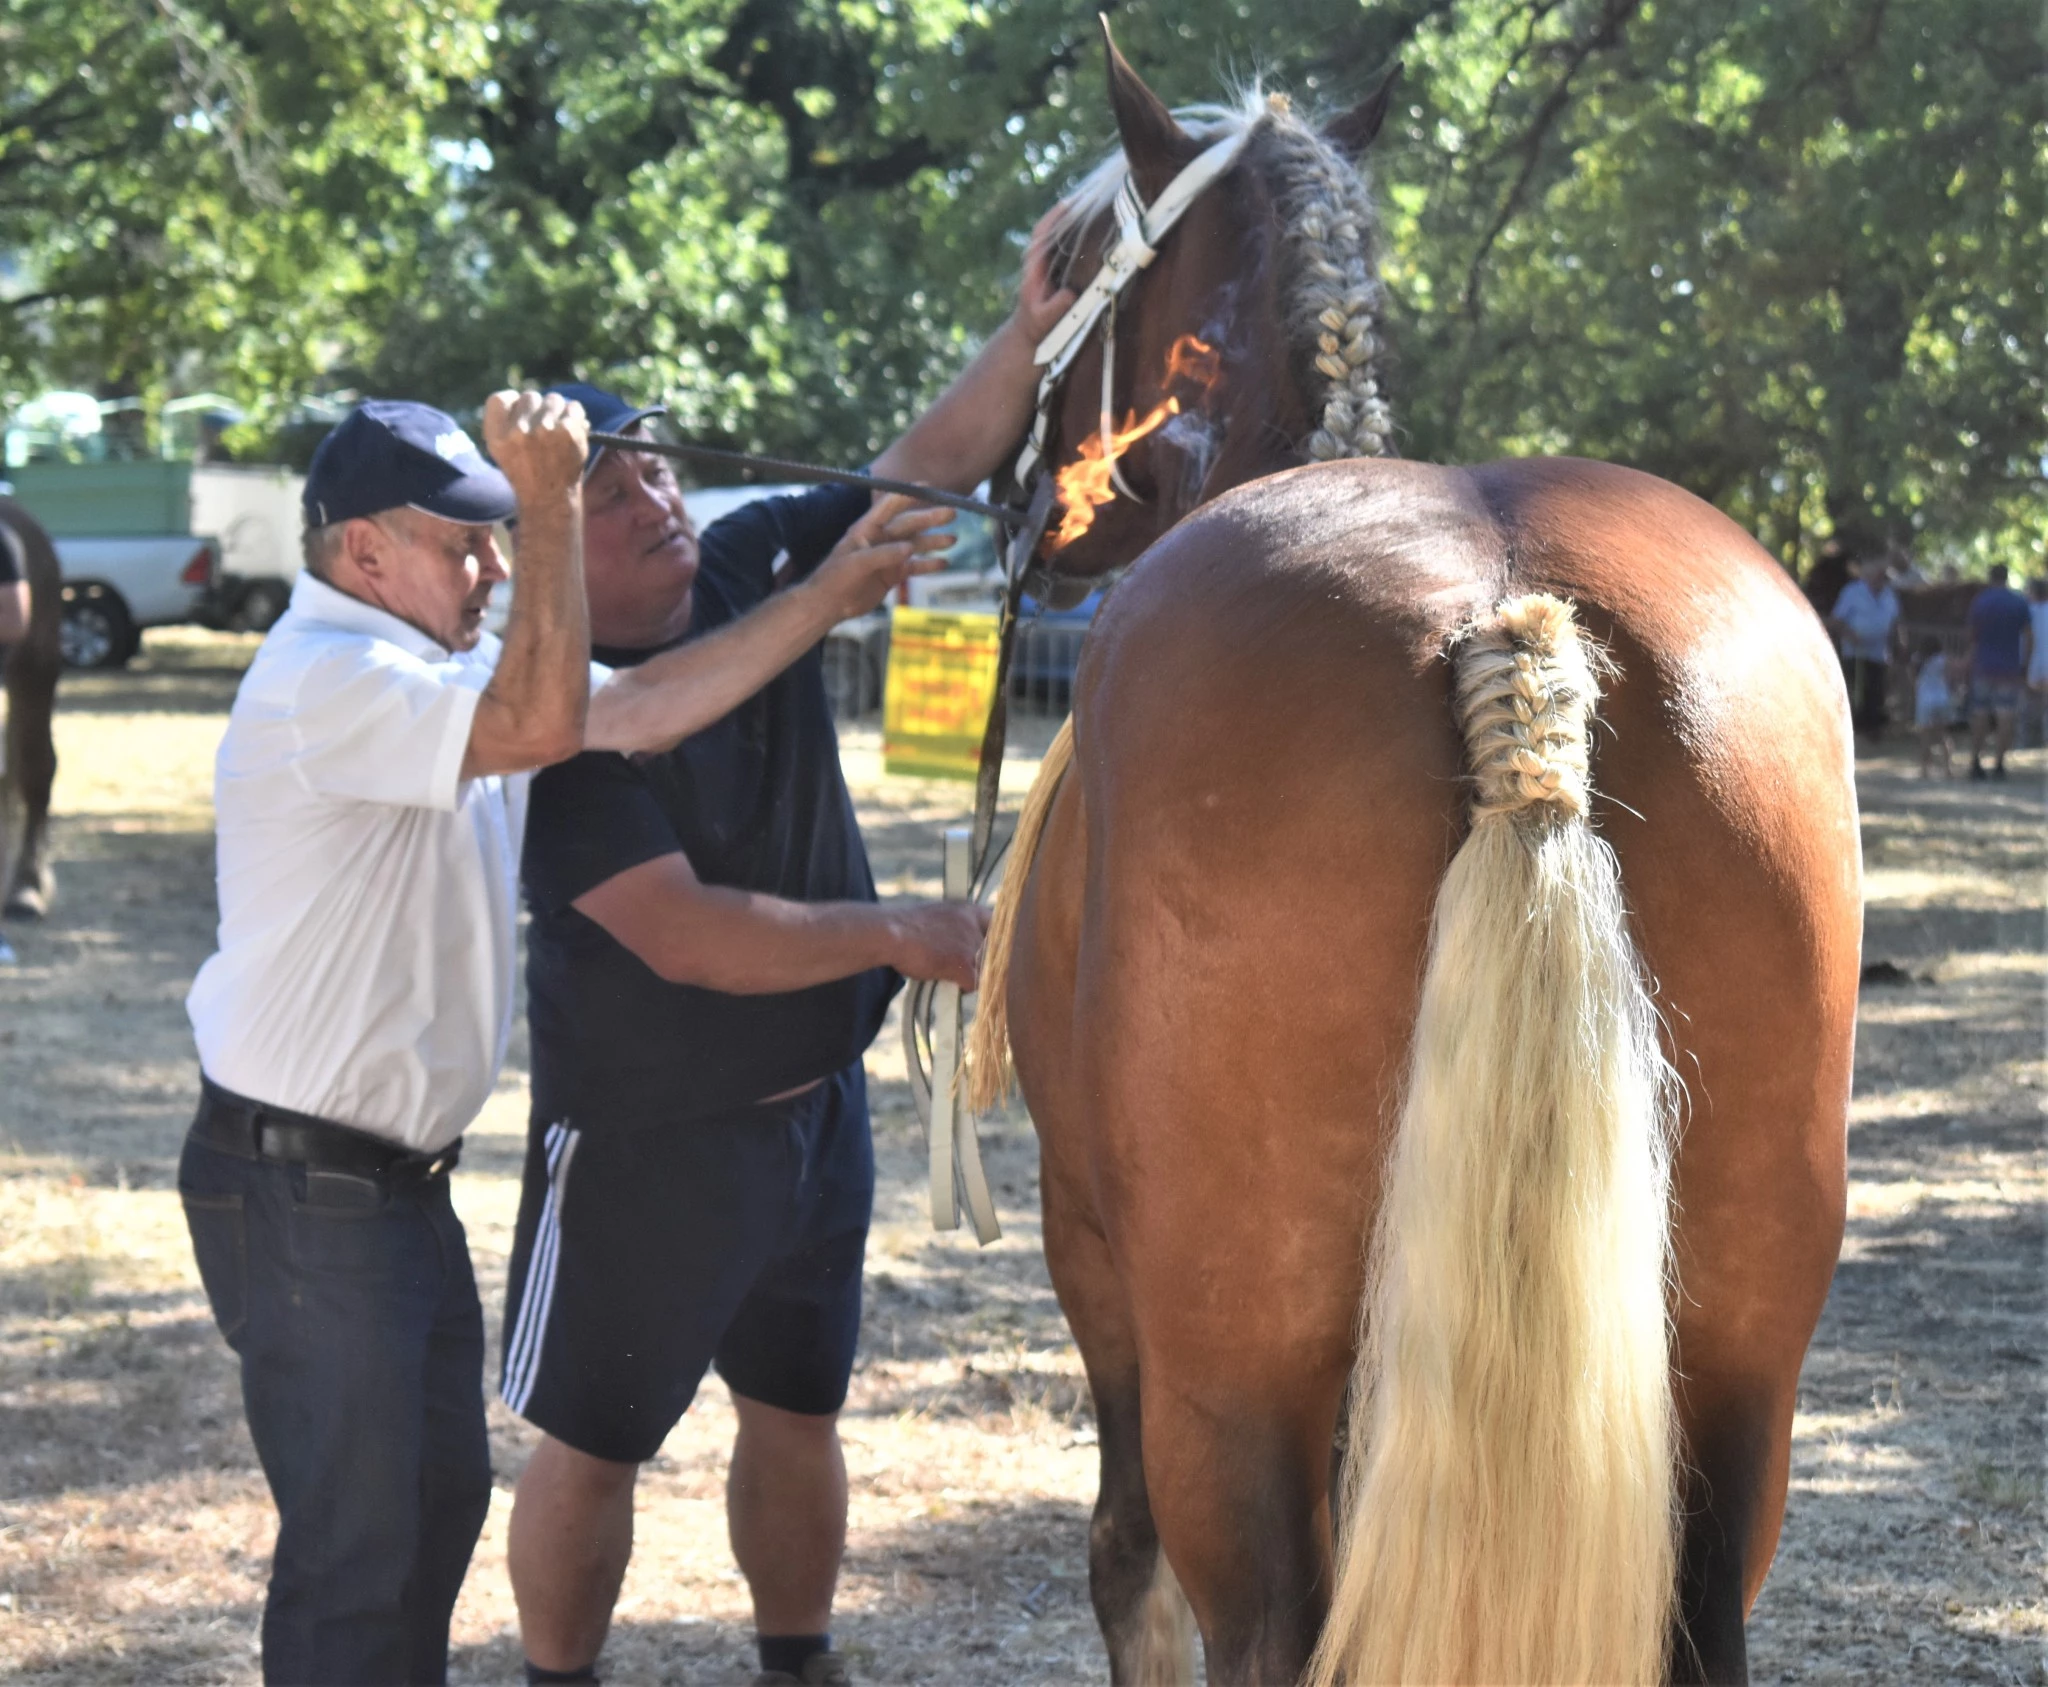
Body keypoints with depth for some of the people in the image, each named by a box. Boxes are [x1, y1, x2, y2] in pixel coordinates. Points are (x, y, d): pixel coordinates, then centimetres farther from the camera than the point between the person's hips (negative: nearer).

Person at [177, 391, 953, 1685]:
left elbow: (639, 707, 11)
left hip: (400, 1177, 10)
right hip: (303, 1186, -10)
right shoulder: (328, 679, -21)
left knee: (442, 1493, 19)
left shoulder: (448, 664, 11)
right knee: (357, 1536, -4)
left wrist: (831, 596, 6)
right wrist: (553, 505, -31)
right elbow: (542, 722, -33)